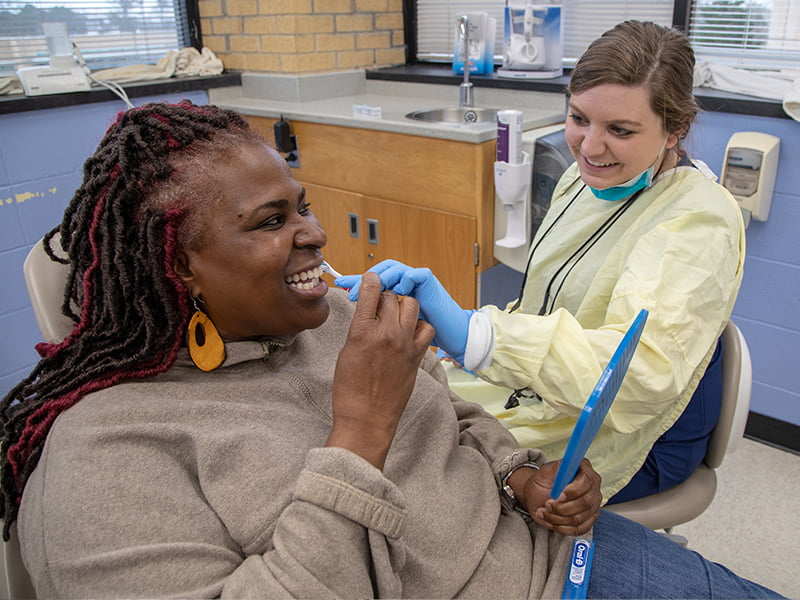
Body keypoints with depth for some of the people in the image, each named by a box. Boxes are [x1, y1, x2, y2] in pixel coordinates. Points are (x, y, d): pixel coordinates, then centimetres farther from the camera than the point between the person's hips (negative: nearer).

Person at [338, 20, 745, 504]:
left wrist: (471, 335, -52)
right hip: (539, 393, 7)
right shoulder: (586, 176, 0)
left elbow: (645, 367, -40)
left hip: (619, 441, -7)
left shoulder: (701, 219, -24)